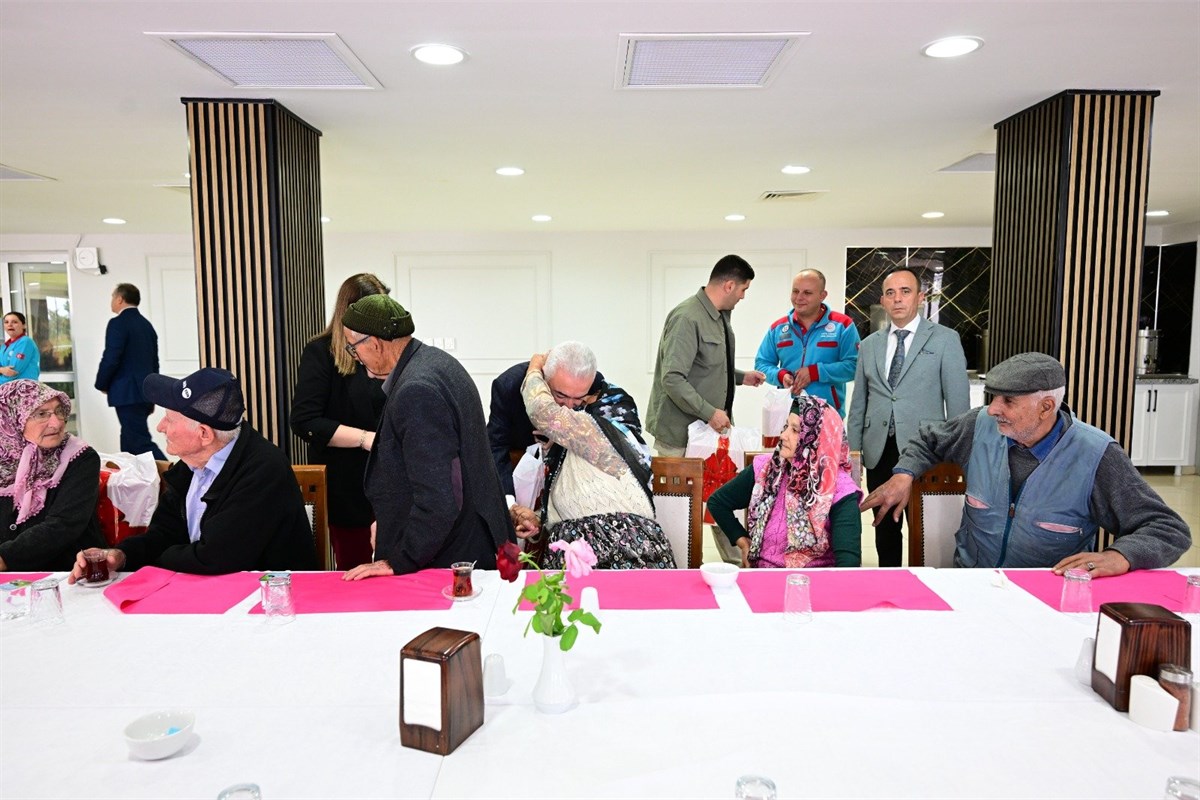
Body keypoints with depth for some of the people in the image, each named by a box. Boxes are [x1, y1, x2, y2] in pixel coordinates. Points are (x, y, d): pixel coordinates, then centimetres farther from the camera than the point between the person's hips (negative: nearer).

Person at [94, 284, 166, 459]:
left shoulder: (118, 323, -10)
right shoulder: (147, 324, 15)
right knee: (130, 440, 15)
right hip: (145, 392, 9)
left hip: (128, 393, -9)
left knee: (140, 442, -11)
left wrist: (102, 384, 1)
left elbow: (111, 358, -16)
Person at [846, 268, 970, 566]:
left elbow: (958, 401, -2)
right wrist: (852, 450, 8)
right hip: (879, 452, 4)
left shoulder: (945, 339, 0)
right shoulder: (869, 344, 11)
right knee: (885, 528, 13)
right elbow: (858, 404, 12)